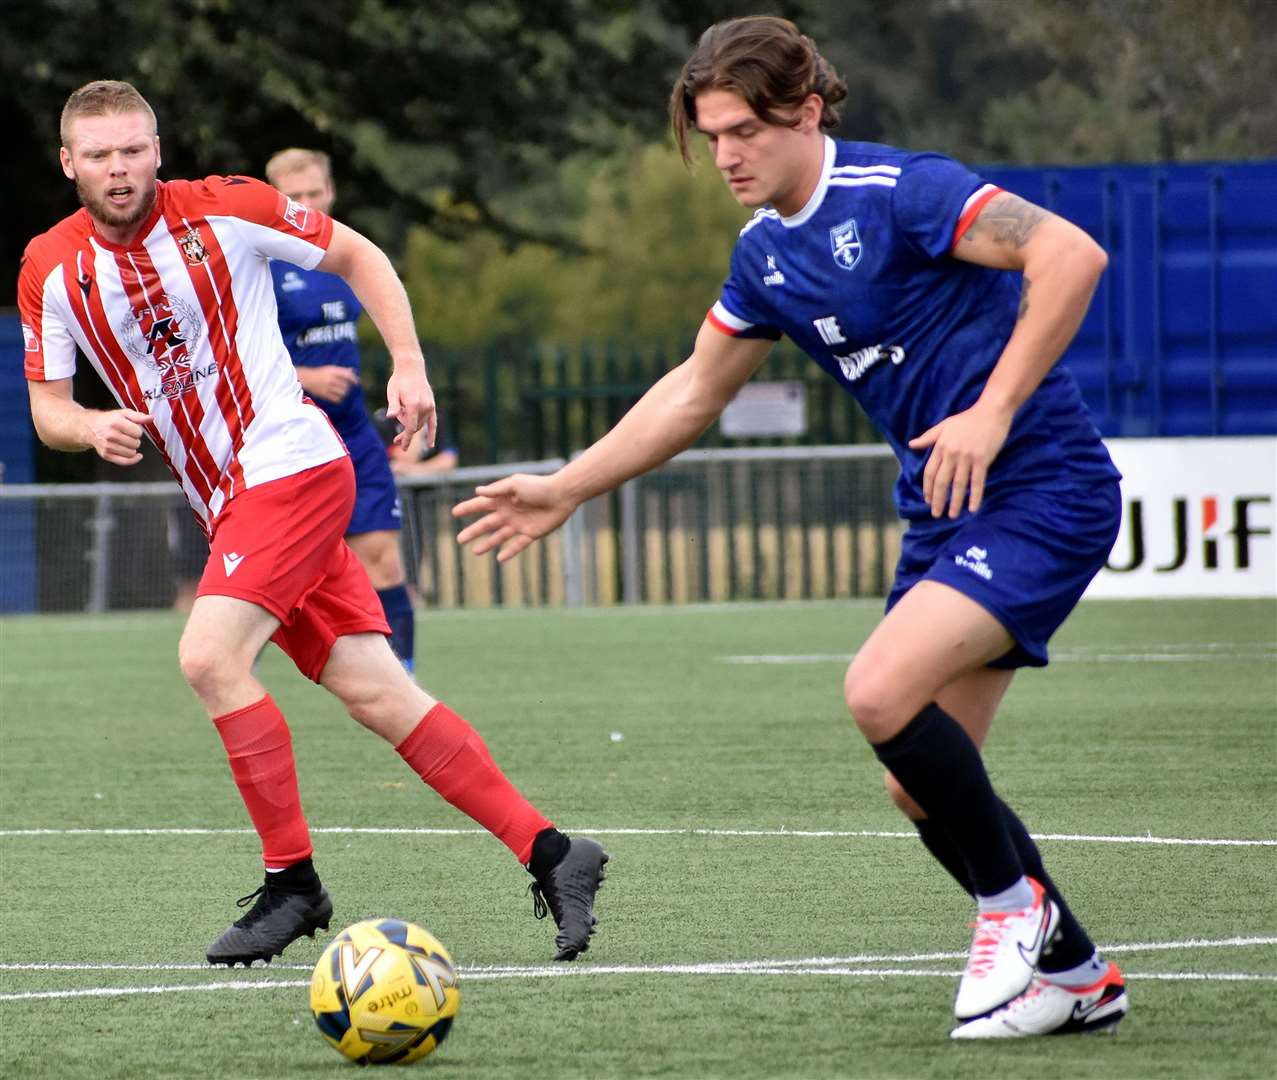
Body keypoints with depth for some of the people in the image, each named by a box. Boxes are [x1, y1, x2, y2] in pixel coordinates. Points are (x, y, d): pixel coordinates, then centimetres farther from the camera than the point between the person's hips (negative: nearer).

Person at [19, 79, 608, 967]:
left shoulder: (223, 209, -7)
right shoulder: (51, 269, 4)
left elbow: (357, 255, 4)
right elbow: (46, 407, 10)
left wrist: (409, 364, -5)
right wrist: (93, 428, -13)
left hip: (291, 464, -5)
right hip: (227, 504, 5)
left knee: (209, 656, -22)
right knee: (377, 693, -1)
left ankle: (292, 881, -11)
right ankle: (549, 852, 3)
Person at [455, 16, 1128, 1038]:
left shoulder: (897, 192, -16)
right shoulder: (766, 255, 11)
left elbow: (1072, 255, -25)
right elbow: (693, 394, 24)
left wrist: (993, 412, -26)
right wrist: (565, 489, 23)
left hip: (1043, 491, -9)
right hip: (944, 511, 9)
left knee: (882, 691, -25)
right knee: (921, 787, 4)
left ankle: (1012, 902, -5)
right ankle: (1076, 975, 19)